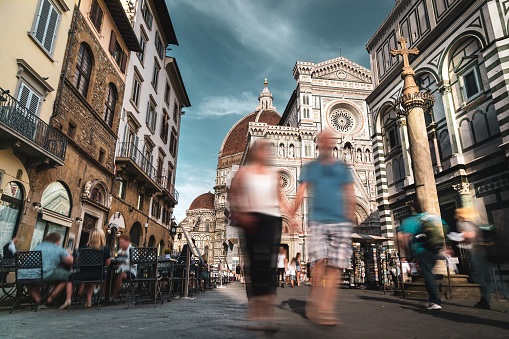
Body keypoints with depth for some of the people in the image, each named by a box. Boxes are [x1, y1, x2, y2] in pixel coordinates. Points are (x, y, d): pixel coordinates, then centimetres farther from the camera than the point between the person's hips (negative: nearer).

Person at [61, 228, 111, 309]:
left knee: (70, 277, 24)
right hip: (99, 275, 3)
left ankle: (68, 299, 12)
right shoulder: (106, 249, -7)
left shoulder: (85, 248, -10)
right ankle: (89, 300, 29)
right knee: (90, 280, 37)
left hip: (85, 274, -3)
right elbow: (107, 263, 6)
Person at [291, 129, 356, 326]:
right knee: (320, 261, -14)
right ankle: (314, 304, 4)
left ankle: (325, 310, 3)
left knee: (335, 267, -4)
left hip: (340, 222, 2)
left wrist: (350, 216, -3)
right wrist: (292, 216, -5)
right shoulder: (310, 168, 14)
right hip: (317, 221, -1)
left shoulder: (343, 168, 16)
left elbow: (350, 196, 11)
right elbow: (301, 193, 6)